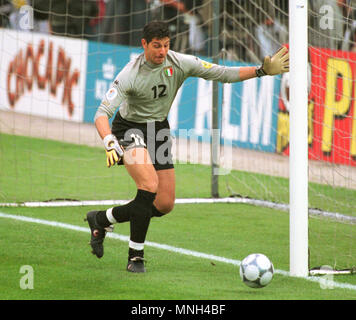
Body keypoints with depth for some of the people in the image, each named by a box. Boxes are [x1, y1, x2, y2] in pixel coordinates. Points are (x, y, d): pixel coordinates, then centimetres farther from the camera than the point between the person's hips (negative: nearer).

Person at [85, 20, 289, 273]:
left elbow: (223, 74, -7)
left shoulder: (180, 63, -13)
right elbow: (102, 113, -30)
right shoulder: (131, 75, -25)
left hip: (159, 130, 6)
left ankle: (101, 219, 21)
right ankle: (136, 257, -18)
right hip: (130, 129, -6)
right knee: (150, 186, -29)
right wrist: (110, 143, -48)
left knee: (165, 204, 2)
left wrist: (262, 71, -17)